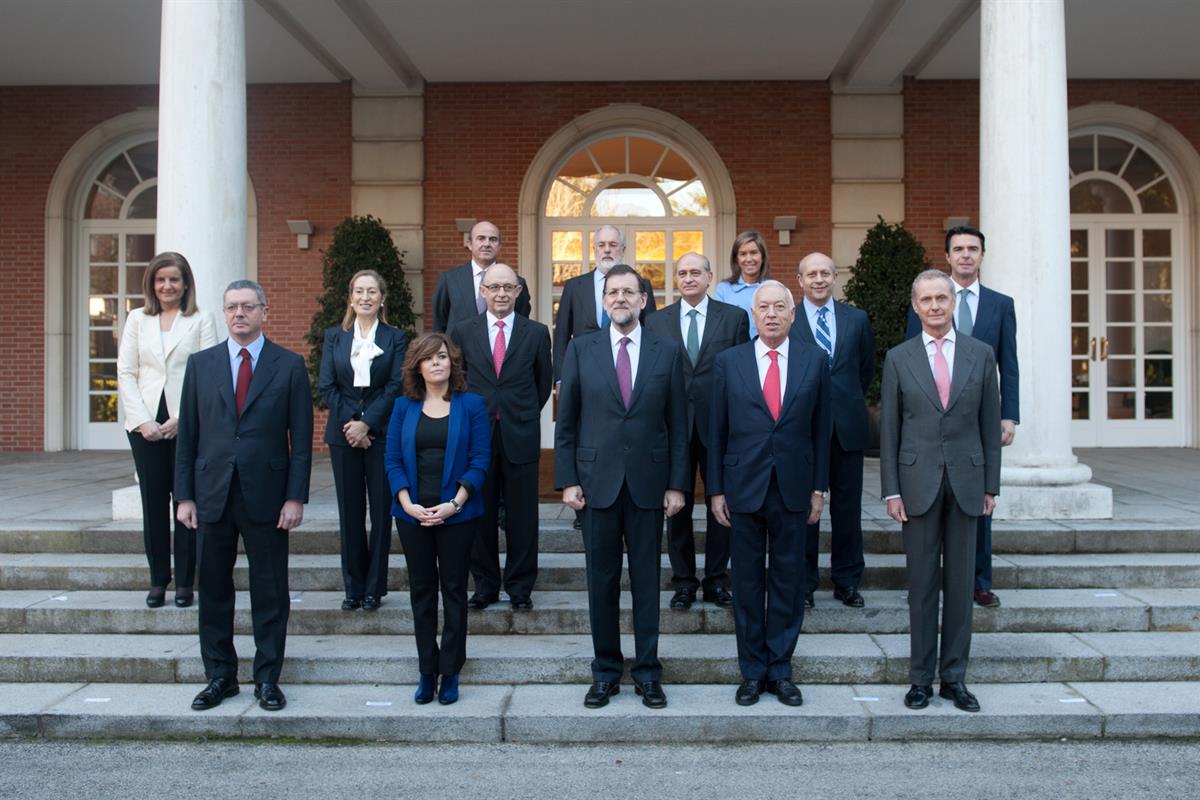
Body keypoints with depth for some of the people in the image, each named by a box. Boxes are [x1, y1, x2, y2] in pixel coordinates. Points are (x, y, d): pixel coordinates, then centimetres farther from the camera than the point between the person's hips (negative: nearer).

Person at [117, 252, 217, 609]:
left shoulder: (201, 321, 4)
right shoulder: (137, 319, 12)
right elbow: (125, 373, 6)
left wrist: (181, 419, -12)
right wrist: (142, 421, -5)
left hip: (187, 425, -2)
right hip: (146, 425, 2)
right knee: (153, 503, 6)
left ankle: (185, 582, 9)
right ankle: (158, 580, 14)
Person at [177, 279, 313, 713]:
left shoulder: (289, 365, 1)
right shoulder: (200, 364, 8)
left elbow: (301, 438, -2)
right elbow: (188, 435, 8)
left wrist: (296, 497, -8)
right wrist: (184, 495, 2)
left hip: (266, 497, -2)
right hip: (212, 495, 3)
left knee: (270, 593, 5)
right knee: (213, 590, 10)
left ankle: (267, 678, 17)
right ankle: (220, 676, 23)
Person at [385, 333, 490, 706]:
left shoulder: (472, 405, 0)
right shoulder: (404, 407, 6)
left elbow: (479, 460, -5)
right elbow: (392, 460, 3)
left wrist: (455, 503, -15)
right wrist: (408, 504, -11)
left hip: (457, 513, -2)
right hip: (412, 514, 2)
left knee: (454, 590, 5)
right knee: (421, 590, 9)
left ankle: (450, 673, 15)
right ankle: (427, 671, 18)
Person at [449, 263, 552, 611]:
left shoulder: (537, 332, 2)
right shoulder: (463, 331, 5)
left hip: (521, 436, -1)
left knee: (522, 517, 5)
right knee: (480, 515, 8)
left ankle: (520, 587, 17)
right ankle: (485, 585, 21)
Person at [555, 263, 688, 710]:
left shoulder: (668, 352, 4)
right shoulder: (581, 350, 3)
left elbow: (678, 424, 4)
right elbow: (566, 421, 4)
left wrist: (677, 484, -1)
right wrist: (567, 480, -2)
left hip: (648, 482, 0)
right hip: (598, 481, 0)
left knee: (646, 580, 7)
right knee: (602, 581, 7)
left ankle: (647, 673, 19)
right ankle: (606, 671, 21)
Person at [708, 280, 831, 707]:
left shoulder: (814, 360, 3)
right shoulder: (729, 362, 2)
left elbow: (820, 428, 5)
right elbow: (717, 431, 3)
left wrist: (819, 487, 3)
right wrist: (715, 490, 0)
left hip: (793, 489, 1)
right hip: (743, 487, 0)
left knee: (788, 581, 8)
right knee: (747, 583, 7)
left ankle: (780, 670, 21)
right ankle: (752, 671, 20)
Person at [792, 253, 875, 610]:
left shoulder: (857, 319, 8)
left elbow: (867, 369, 16)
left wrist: (846, 400, 13)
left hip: (848, 428, 2)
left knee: (848, 508, 8)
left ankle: (847, 581, 20)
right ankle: (804, 582, 16)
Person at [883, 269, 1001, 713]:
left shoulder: (981, 354, 6)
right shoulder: (898, 358, 3)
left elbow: (990, 423, 7)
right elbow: (889, 428, 2)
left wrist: (990, 484, 4)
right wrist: (891, 490, -3)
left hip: (965, 481, 1)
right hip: (918, 483, -1)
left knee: (960, 581, 7)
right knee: (922, 582, 5)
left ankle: (954, 676, 18)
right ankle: (921, 677, 14)